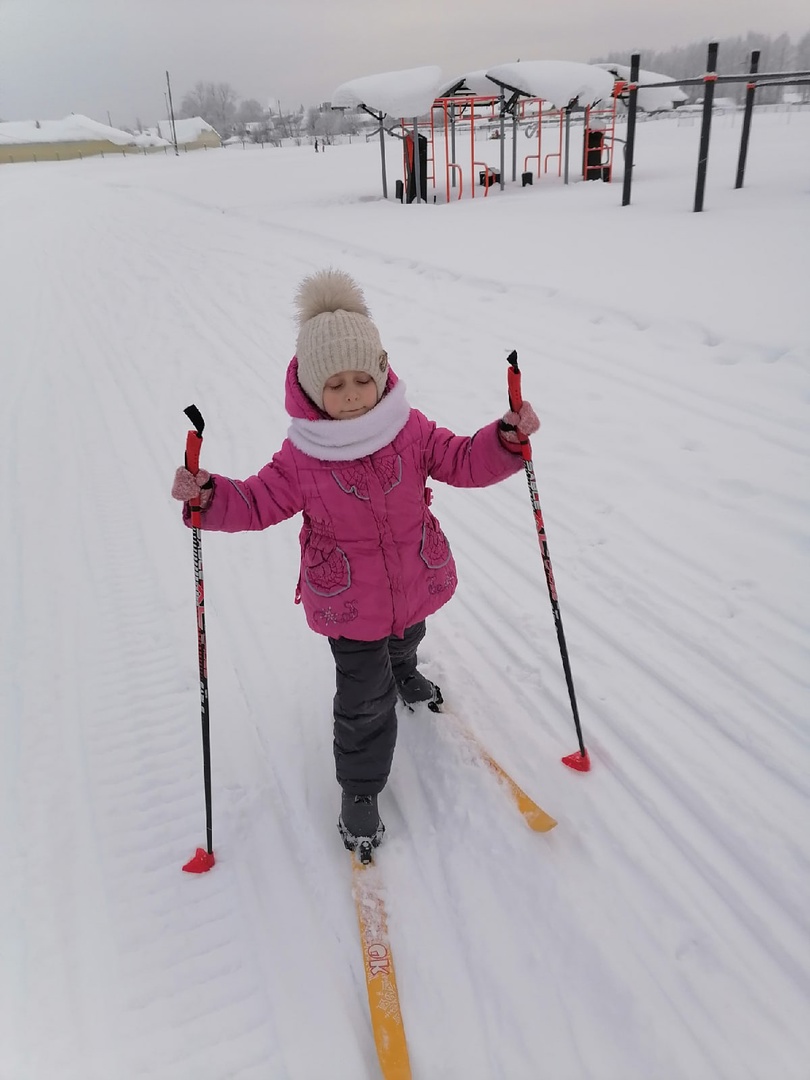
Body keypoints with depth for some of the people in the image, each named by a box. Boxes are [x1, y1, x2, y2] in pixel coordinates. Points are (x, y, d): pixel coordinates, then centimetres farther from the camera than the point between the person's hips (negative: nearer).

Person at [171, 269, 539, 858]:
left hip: (415, 583, 4)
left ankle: (403, 672, 73)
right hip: (348, 603, -3)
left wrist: (508, 438, -26)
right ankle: (359, 791, 27)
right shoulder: (301, 457, -18)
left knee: (404, 641, 35)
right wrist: (210, 495, -29)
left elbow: (466, 462, -8)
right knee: (365, 698, 5)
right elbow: (258, 502, -11)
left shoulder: (413, 431, -13)